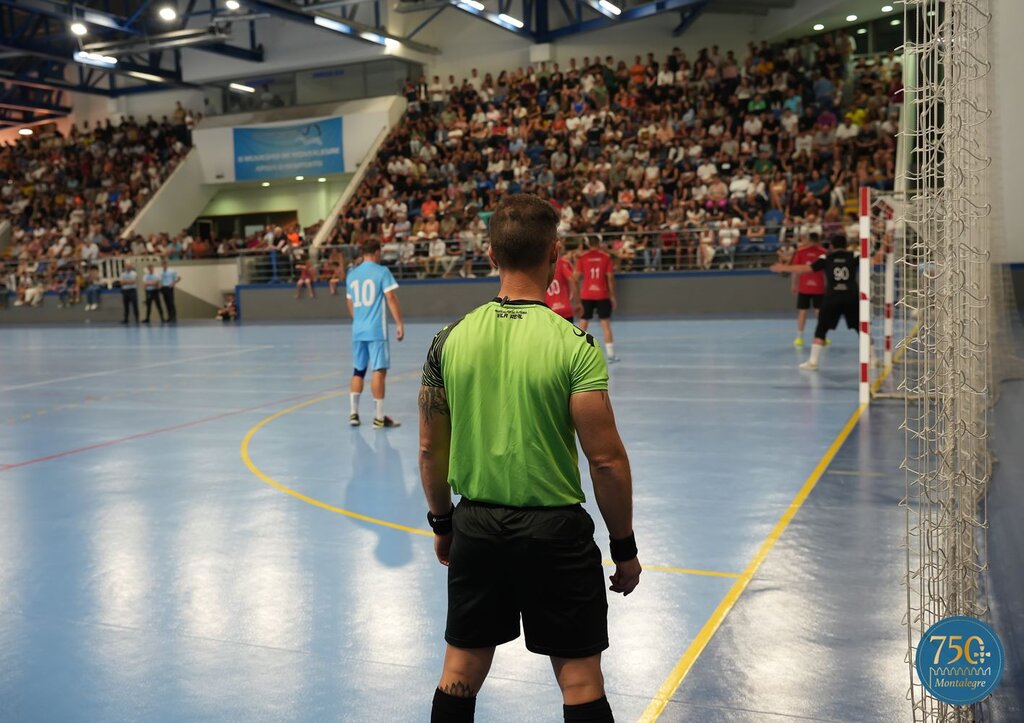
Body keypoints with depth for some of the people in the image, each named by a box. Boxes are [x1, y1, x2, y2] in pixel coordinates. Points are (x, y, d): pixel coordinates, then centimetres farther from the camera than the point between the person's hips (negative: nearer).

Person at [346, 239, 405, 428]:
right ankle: (378, 418, -3)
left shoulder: (352, 274, 12)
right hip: (377, 330, -6)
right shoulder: (382, 272, -4)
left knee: (358, 371, 15)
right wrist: (399, 323, -10)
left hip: (358, 330, 6)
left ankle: (353, 413, 15)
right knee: (379, 371, -3)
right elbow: (391, 298, -12)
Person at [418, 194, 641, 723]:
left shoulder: (449, 340, -3)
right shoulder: (573, 344, -15)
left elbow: (430, 449, 4)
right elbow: (606, 459, -14)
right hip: (555, 532, -4)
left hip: (476, 527, 4)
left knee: (460, 673, 18)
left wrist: (442, 523, 18)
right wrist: (625, 547, -2)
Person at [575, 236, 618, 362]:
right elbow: (610, 277, -2)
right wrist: (612, 296, 4)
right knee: (606, 324, 5)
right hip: (602, 295, 0)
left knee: (583, 324, 6)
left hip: (586, 295, 0)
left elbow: (577, 277, -2)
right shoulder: (606, 257, -1)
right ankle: (610, 354, 4)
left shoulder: (582, 257, -1)